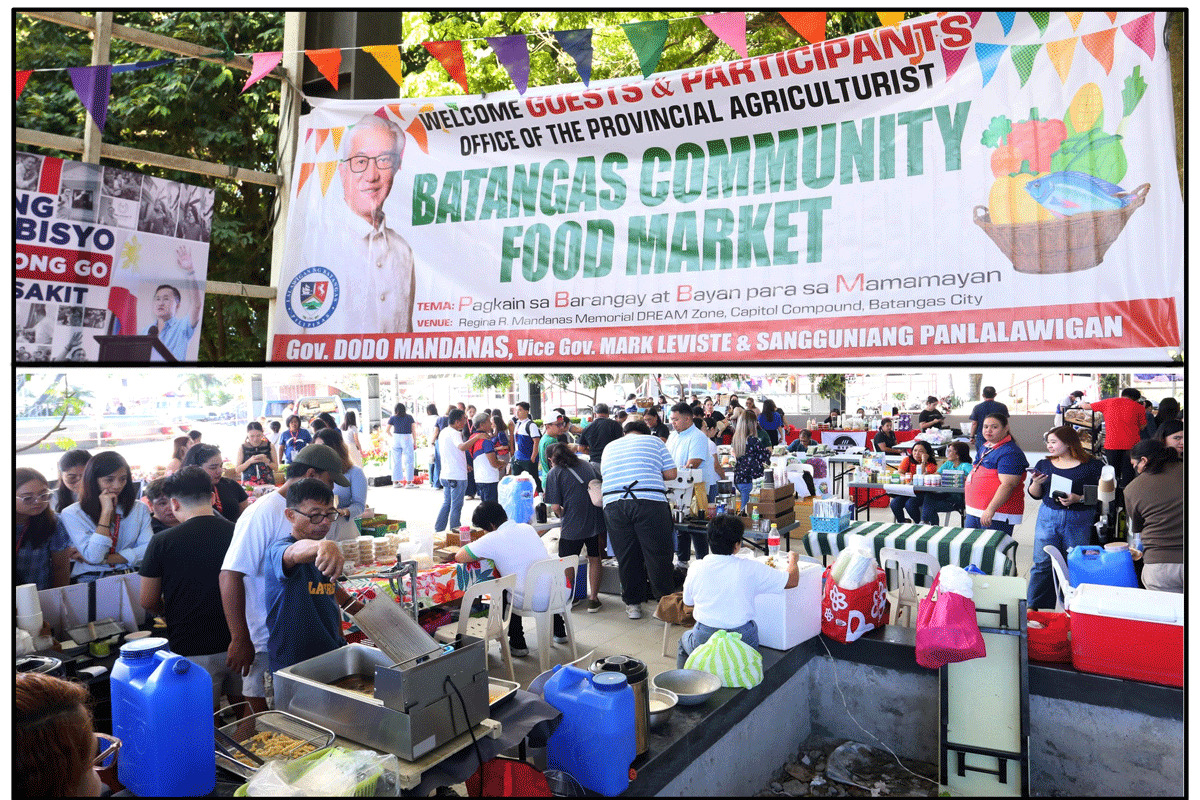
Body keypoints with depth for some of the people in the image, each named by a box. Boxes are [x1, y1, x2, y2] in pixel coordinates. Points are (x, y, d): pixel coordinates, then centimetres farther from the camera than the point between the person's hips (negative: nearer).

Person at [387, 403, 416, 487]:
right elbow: (413, 431, 2)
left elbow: (387, 431, 3)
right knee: (408, 461, 1)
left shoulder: (393, 418, 4)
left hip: (396, 439, 2)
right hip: (407, 439, -2)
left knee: (396, 461, 9)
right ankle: (408, 482, -1)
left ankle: (395, 482, 13)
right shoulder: (409, 417, 3)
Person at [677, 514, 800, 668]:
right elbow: (792, 580, -3)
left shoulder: (696, 569, -8)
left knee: (685, 638, 32)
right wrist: (793, 560, 18)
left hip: (704, 641, 1)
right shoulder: (750, 569, -13)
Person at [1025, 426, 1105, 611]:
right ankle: (1034, 609, 12)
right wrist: (1036, 482, -8)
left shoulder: (1092, 466, -3)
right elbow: (1035, 495, 12)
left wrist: (1078, 499, -19)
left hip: (1079, 521, -3)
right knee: (1042, 564, 3)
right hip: (1048, 518, 3)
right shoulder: (1044, 465, 9)